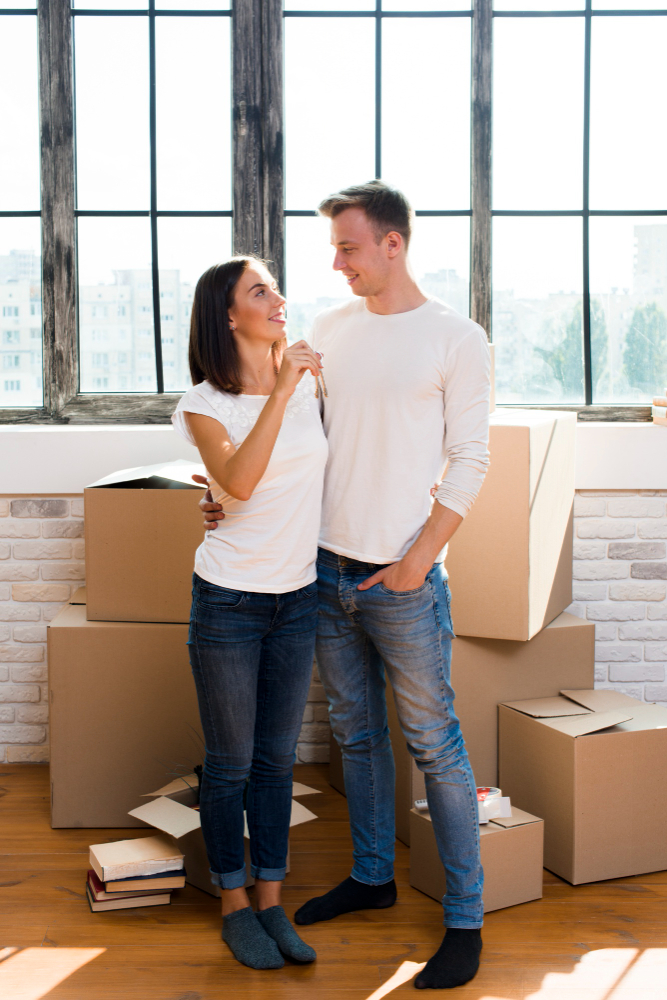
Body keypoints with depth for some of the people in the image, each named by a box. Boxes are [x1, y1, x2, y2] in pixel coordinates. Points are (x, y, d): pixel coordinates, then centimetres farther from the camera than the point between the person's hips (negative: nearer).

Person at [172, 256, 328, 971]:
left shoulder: (308, 381, 4)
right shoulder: (206, 402, -10)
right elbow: (238, 481, -28)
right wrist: (280, 390, -28)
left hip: (299, 596, 4)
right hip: (230, 599, -4)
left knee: (277, 758, 13)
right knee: (230, 763, 7)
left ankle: (271, 901, 26)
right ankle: (234, 905, 24)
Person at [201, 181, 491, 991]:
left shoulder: (456, 338, -7)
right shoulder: (328, 328, 9)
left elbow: (468, 460, -8)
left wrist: (419, 558, -13)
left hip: (402, 581, -5)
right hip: (326, 568, 5)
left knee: (433, 744, 1)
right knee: (355, 732, 16)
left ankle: (465, 919, 13)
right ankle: (372, 875, 34)